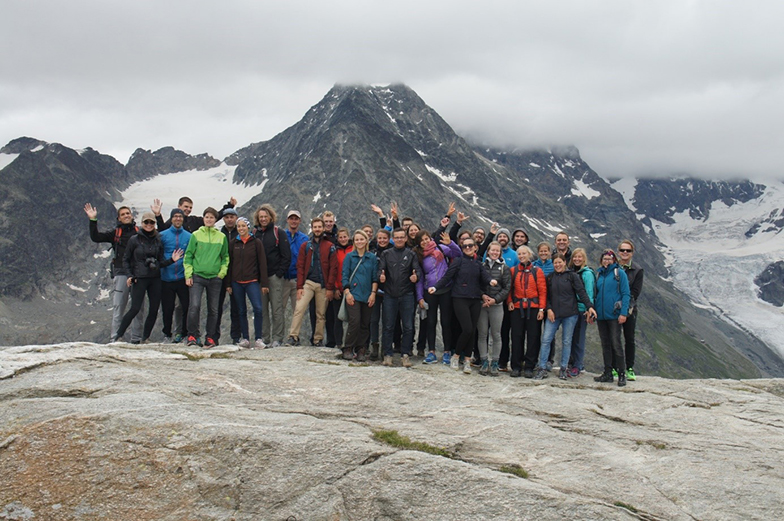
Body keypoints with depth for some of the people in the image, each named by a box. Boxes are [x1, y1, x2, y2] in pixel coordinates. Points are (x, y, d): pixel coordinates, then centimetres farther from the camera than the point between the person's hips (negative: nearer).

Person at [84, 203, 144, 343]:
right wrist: (93, 220, -6)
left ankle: (136, 338, 11)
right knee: (118, 306, -5)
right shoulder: (115, 233, 11)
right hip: (121, 273, -1)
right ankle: (115, 337, -4)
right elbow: (96, 237, 3)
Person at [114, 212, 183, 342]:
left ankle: (145, 338, 14)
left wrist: (172, 260, -6)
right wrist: (130, 275, -6)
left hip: (155, 279, 4)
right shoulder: (134, 240, 0)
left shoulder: (158, 241, 9)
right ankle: (118, 336, 1)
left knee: (154, 310, 2)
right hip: (139, 279, -4)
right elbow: (126, 259, 6)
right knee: (135, 309, -11)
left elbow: (161, 262, 12)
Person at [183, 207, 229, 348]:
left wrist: (222, 272, 2)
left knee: (213, 309, 5)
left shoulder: (222, 237, 9)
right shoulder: (196, 235, 4)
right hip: (197, 276, -2)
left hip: (215, 278, 2)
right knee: (194, 306, -15)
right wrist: (188, 274, -3)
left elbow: (225, 257, 16)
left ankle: (210, 338, 14)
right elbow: (188, 256, 5)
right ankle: (192, 335, -4)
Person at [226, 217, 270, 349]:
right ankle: (245, 338, 14)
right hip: (236, 282, 3)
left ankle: (258, 339, -8)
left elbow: (262, 263, 1)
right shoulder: (232, 243, 9)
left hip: (252, 282, -3)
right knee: (241, 311, 7)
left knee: (258, 308, -16)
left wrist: (264, 283, -5)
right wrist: (228, 284, 4)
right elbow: (229, 264, 10)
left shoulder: (256, 243, 2)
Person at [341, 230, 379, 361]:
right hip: (353, 294, -2)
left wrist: (373, 293, -1)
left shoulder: (373, 258, 9)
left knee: (365, 323, 2)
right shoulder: (349, 256, 6)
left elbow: (375, 277, 8)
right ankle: (348, 349, -2)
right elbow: (344, 275, 3)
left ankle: (361, 350, 11)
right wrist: (347, 292, -7)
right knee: (354, 321, -13)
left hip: (367, 295, 2)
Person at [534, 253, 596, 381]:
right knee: (546, 340, -5)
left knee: (567, 341, 4)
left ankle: (563, 369, 14)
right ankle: (542, 369, -1)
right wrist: (548, 309, -3)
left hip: (570, 314, -2)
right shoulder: (549, 278, 11)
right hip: (553, 314, 2)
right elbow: (546, 295, 11)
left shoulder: (572, 276, 1)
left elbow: (581, 292, -4)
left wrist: (589, 306, -15)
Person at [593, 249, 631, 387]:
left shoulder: (619, 273, -2)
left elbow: (626, 294, -6)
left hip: (614, 315, -6)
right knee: (605, 344, 9)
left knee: (616, 344, -6)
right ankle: (608, 373, 16)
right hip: (601, 315, 6)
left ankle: (622, 374, 0)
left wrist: (623, 313, -14)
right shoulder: (599, 274, 14)